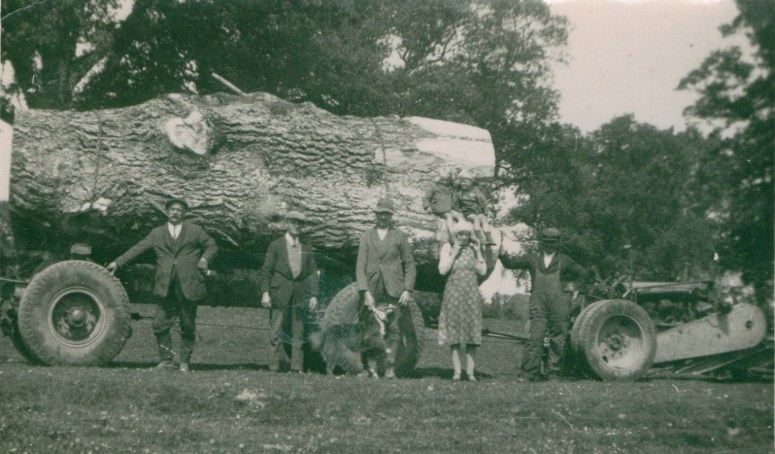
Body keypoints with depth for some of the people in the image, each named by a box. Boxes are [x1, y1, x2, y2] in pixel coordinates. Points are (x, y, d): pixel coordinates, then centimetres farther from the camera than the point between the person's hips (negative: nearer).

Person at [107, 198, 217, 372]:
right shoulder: (157, 233, 12)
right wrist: (117, 263, 1)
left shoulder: (195, 231, 10)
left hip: (188, 286, -1)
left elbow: (212, 246, 15)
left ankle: (184, 362, 15)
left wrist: (205, 258, -5)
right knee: (160, 325, -2)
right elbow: (137, 249, 8)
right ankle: (166, 360, 11)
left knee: (188, 327, 4)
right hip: (165, 287, 1)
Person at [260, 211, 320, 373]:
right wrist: (265, 292, -8)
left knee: (298, 334, 3)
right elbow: (266, 271, 2)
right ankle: (279, 362, 9)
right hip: (280, 295, -3)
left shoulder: (307, 250, 14)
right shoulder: (275, 245, 5)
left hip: (300, 297, 3)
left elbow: (312, 274, 11)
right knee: (276, 333, -6)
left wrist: (314, 295, 0)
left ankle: (297, 368, 6)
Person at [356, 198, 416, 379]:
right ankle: (371, 367, 0)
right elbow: (360, 266, 6)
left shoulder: (400, 236, 11)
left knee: (392, 329, -5)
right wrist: (365, 291, -5)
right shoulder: (366, 236, 13)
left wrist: (407, 289, -2)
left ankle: (390, 368, 1)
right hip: (372, 291, 1)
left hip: (393, 291, -1)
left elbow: (410, 265, 10)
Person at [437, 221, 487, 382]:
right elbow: (442, 270, -5)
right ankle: (456, 371, -2)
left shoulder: (473, 248, 9)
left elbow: (483, 271, 4)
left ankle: (470, 371, -1)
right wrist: (454, 253, -9)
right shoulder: (448, 248, 4)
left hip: (471, 294, 2)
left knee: (472, 332, -2)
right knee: (454, 332, -3)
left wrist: (478, 252, -3)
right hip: (454, 294, -2)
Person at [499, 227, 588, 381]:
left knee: (557, 340, 2)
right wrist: (502, 254, -11)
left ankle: (553, 373, 9)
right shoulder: (533, 259, 12)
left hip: (559, 305, 0)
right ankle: (528, 373, -9)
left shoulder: (564, 261, 11)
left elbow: (583, 274, 17)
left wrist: (565, 279, 9)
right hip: (539, 306, 0)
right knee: (535, 338, -9)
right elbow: (511, 262, 6)